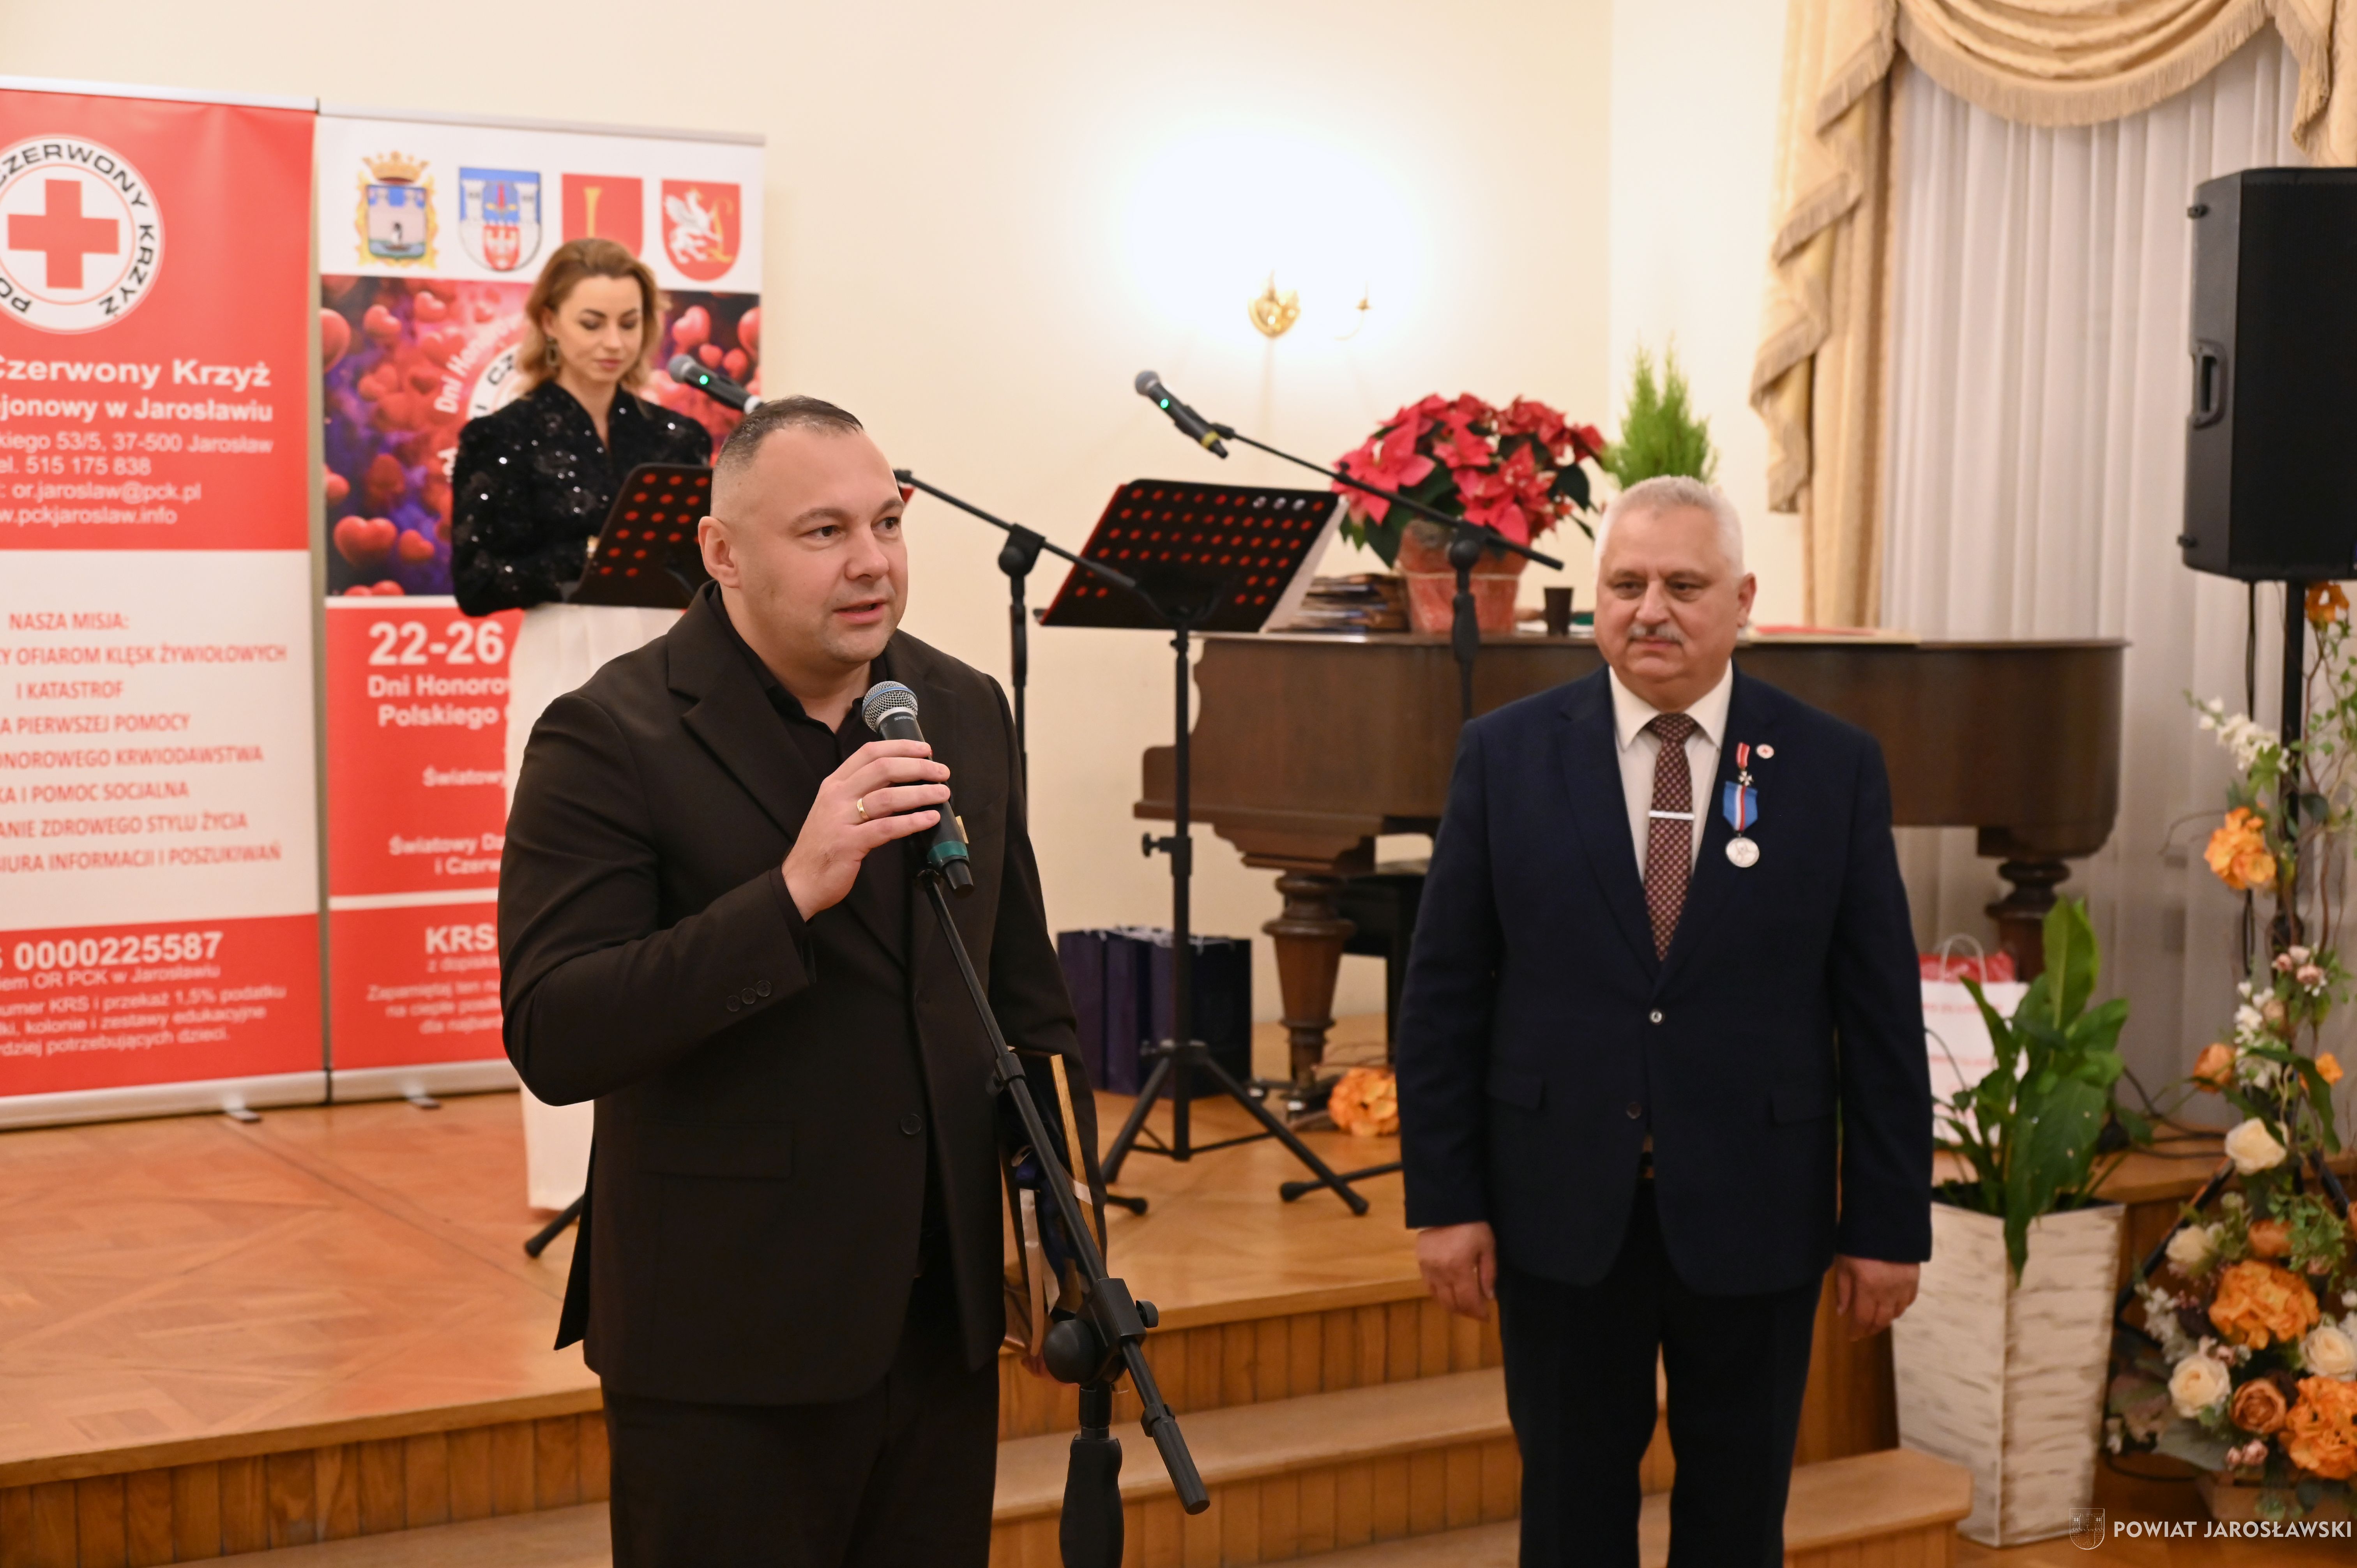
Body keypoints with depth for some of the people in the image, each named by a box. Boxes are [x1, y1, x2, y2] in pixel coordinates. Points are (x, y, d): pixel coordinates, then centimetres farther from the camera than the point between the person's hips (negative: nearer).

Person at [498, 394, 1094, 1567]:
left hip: (945, 1325, 5)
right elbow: (552, 1041, -21)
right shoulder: (610, 740, -12)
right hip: (729, 1345, -5)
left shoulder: (965, 712, 7)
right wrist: (794, 891, -29)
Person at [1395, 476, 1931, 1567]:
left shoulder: (1835, 766, -2)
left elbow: (1882, 1013, -1)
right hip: (1562, 1208, 0)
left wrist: (1890, 1222, -2)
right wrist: (1443, 1197, -4)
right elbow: (1443, 994, 0)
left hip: (1752, 1214, 0)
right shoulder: (1506, 754, -1)